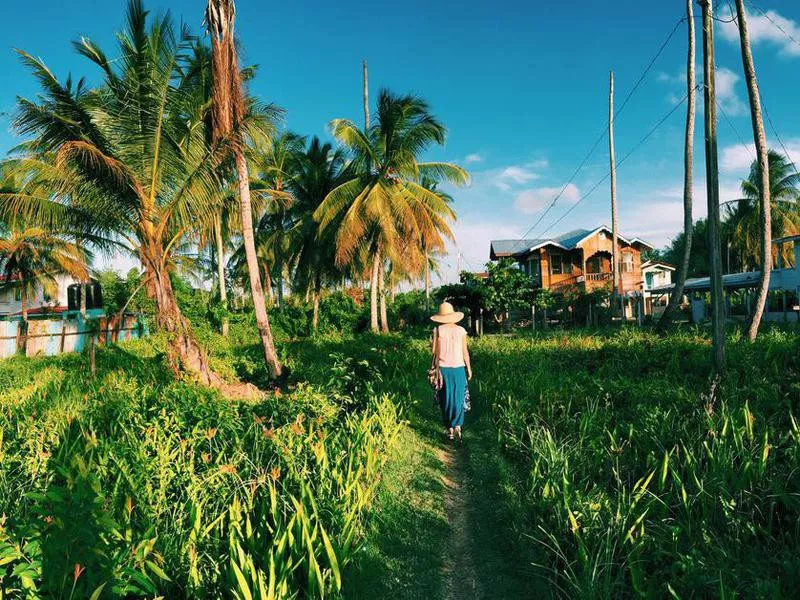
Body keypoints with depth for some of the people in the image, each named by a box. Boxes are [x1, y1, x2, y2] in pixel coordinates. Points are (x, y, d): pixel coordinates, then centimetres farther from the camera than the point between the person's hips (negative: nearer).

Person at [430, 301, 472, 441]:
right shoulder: (461, 330, -2)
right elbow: (465, 351, 2)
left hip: (442, 368, 0)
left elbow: (433, 351, -5)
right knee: (458, 398, 6)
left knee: (446, 399, 9)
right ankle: (457, 425, -10)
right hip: (458, 367, 0)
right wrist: (469, 368, 9)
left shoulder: (437, 330, -5)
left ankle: (449, 428, 13)